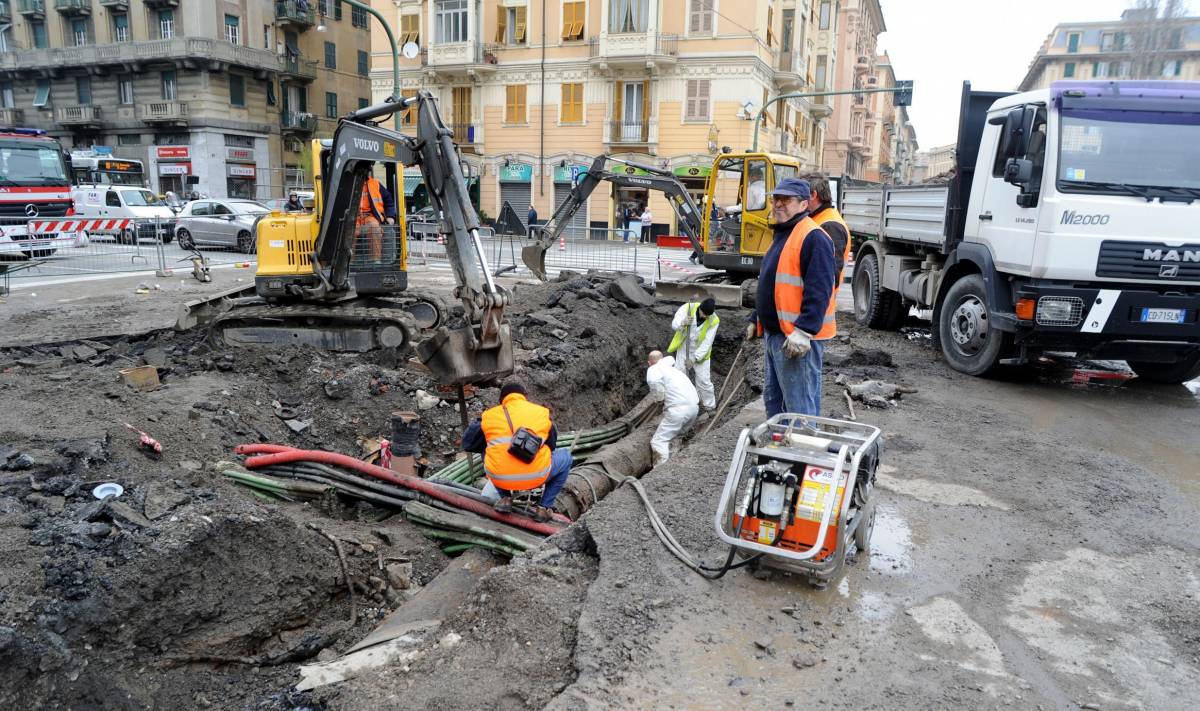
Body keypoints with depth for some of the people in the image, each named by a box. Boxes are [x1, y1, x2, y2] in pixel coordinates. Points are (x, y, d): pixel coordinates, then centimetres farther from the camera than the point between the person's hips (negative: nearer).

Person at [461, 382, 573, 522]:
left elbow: (467, 444, 21)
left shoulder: (489, 415, 10)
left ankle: (505, 498, 22)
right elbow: (551, 445, 28)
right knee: (565, 456, 28)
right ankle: (543, 507, 21)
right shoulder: (542, 412, 13)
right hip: (536, 477, -1)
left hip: (500, 478, 1)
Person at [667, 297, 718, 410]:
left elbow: (707, 342, -19)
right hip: (683, 349, 1)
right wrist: (683, 323, -43)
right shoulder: (687, 308, -20)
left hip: (700, 353, -1)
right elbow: (674, 324, -20)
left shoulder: (714, 321, -20)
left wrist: (694, 358, -23)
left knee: (704, 380, 1)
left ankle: (709, 405, 20)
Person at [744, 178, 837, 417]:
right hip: (774, 333, 11)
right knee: (773, 398, 20)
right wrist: (756, 319, 25)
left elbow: (818, 290, -22)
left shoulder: (813, 237, -14)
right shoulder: (781, 235, 18)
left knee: (800, 407, -5)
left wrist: (804, 331, -27)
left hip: (798, 338, -10)